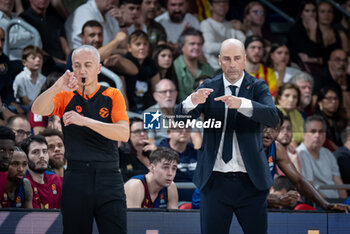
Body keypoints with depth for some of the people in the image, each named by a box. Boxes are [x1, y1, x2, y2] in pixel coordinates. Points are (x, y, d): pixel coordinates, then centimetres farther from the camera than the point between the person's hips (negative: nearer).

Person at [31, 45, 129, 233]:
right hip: (75, 180, 0)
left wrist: (86, 121, -17)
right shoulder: (66, 96, 10)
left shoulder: (113, 95, 8)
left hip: (109, 180, 0)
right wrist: (58, 87, -24)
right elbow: (37, 110, -8)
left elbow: (124, 134, -6)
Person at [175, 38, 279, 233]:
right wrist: (193, 101, -29)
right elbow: (180, 117, -5)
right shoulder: (209, 87, 6)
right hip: (215, 180, 1)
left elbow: (273, 117, -16)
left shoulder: (257, 87, 2)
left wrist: (241, 104, -33)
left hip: (250, 180, -1)